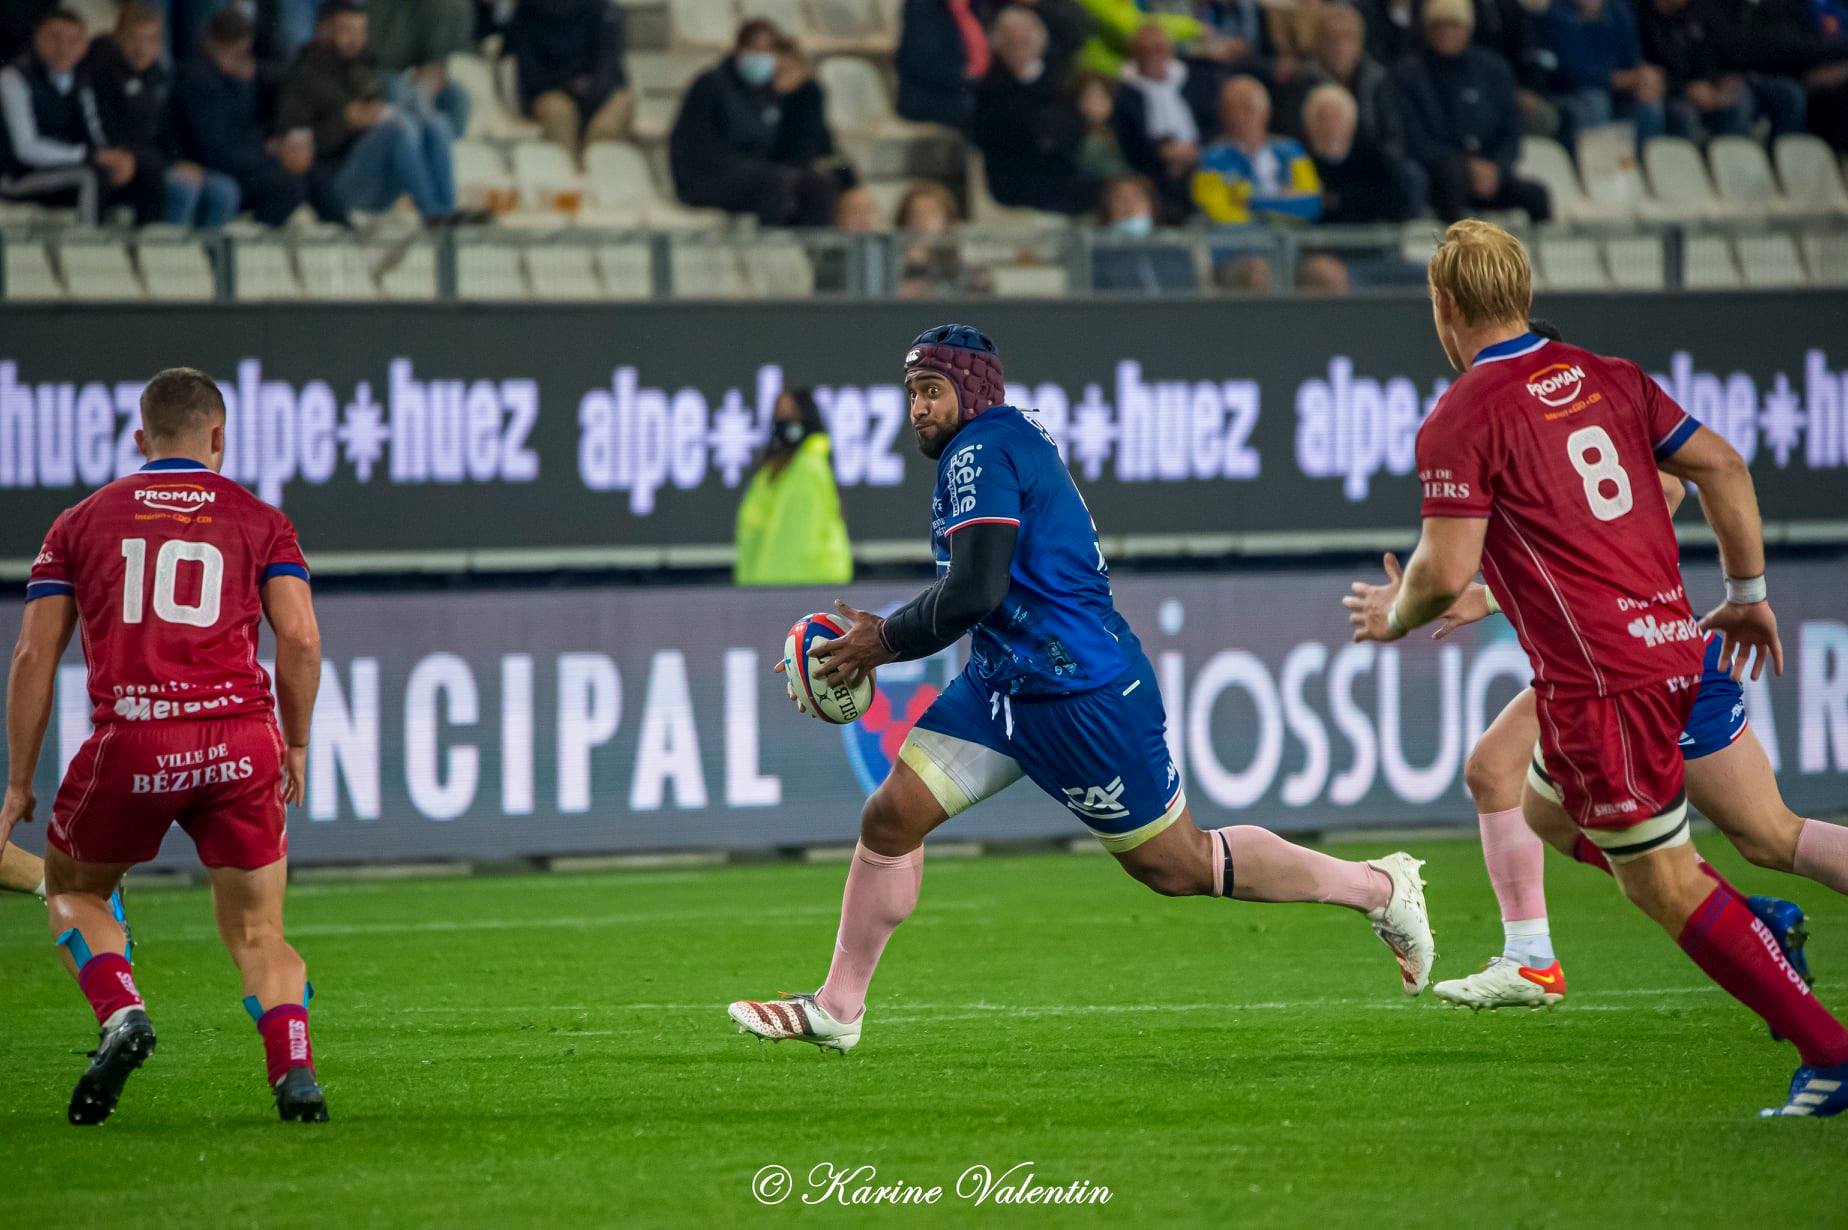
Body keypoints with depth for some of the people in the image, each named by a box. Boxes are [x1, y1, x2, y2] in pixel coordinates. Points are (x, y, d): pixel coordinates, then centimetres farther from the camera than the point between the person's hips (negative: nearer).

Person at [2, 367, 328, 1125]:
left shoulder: (81, 523, 15)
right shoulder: (259, 520, 13)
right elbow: (299, 637, 0)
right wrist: (297, 744, 13)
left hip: (129, 740, 0)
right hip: (240, 743, 0)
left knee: (72, 887, 24)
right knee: (258, 933, 11)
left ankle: (120, 1013, -1)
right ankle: (293, 1068, -13)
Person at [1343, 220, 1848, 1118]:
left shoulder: (1459, 420, -10)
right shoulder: (1607, 377, 10)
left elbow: (1446, 572, -15)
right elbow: (1721, 466, 8)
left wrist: (1395, 615, 6)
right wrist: (1747, 594, 17)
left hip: (1600, 675, -8)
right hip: (1671, 640, 8)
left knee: (1662, 881, -2)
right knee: (1545, 808, 27)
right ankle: (1754, 929, 18)